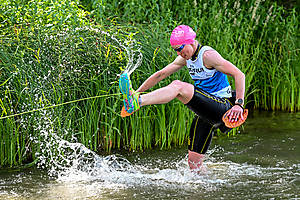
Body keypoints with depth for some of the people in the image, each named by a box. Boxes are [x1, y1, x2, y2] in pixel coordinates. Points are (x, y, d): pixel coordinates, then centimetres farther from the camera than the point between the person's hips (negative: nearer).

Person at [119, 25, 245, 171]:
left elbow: (239, 75, -17)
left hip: (222, 107, -9)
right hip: (206, 113, 9)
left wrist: (239, 104, -25)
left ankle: (137, 102, -41)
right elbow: (161, 74, 17)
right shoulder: (186, 58, 12)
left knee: (178, 86, -27)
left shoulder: (208, 55, -13)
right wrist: (137, 92, 11)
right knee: (194, 162, 4)